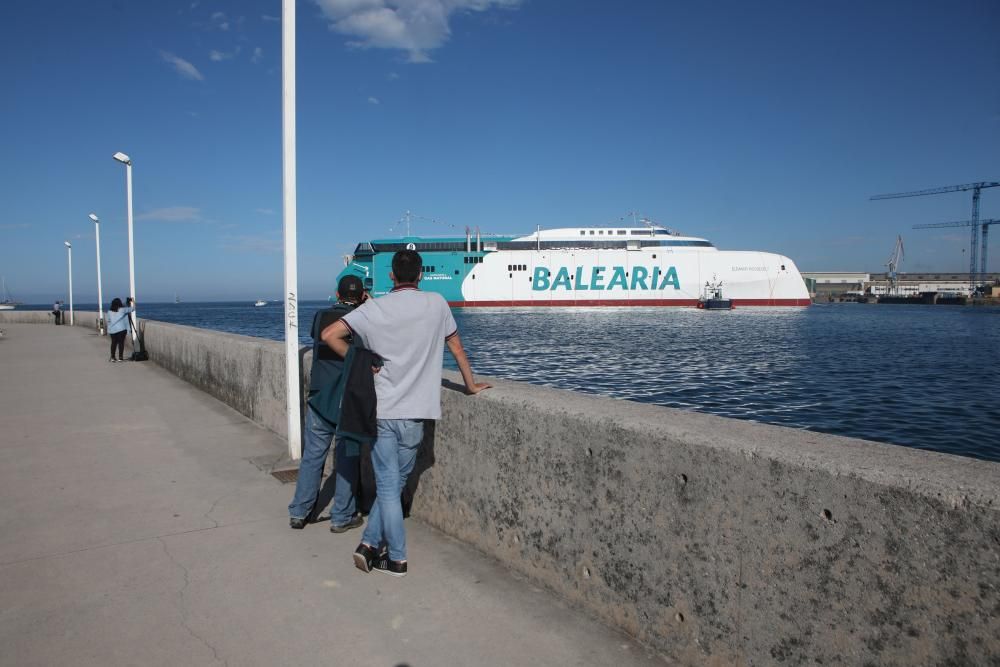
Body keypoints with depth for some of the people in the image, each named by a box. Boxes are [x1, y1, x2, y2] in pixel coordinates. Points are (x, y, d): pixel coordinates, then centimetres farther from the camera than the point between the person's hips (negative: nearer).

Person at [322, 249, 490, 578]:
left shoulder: (374, 308, -1)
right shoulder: (436, 304, 0)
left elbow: (329, 335, -6)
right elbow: (457, 347, 9)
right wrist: (471, 384, 22)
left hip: (381, 411, 0)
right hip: (414, 413, 0)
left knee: (387, 485, 6)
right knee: (394, 484, 14)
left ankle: (396, 558, 10)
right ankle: (372, 543, 14)